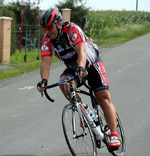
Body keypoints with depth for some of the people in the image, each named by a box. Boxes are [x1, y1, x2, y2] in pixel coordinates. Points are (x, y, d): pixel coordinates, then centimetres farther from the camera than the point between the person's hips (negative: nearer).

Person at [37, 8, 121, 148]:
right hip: (72, 68, 4)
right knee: (64, 84, -29)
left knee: (104, 98, -15)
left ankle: (114, 135, -15)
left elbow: (81, 50, -41)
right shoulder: (47, 41, -15)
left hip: (92, 64, -4)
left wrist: (81, 68, -60)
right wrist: (44, 80, -44)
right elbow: (45, 62, -25)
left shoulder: (72, 30, -28)